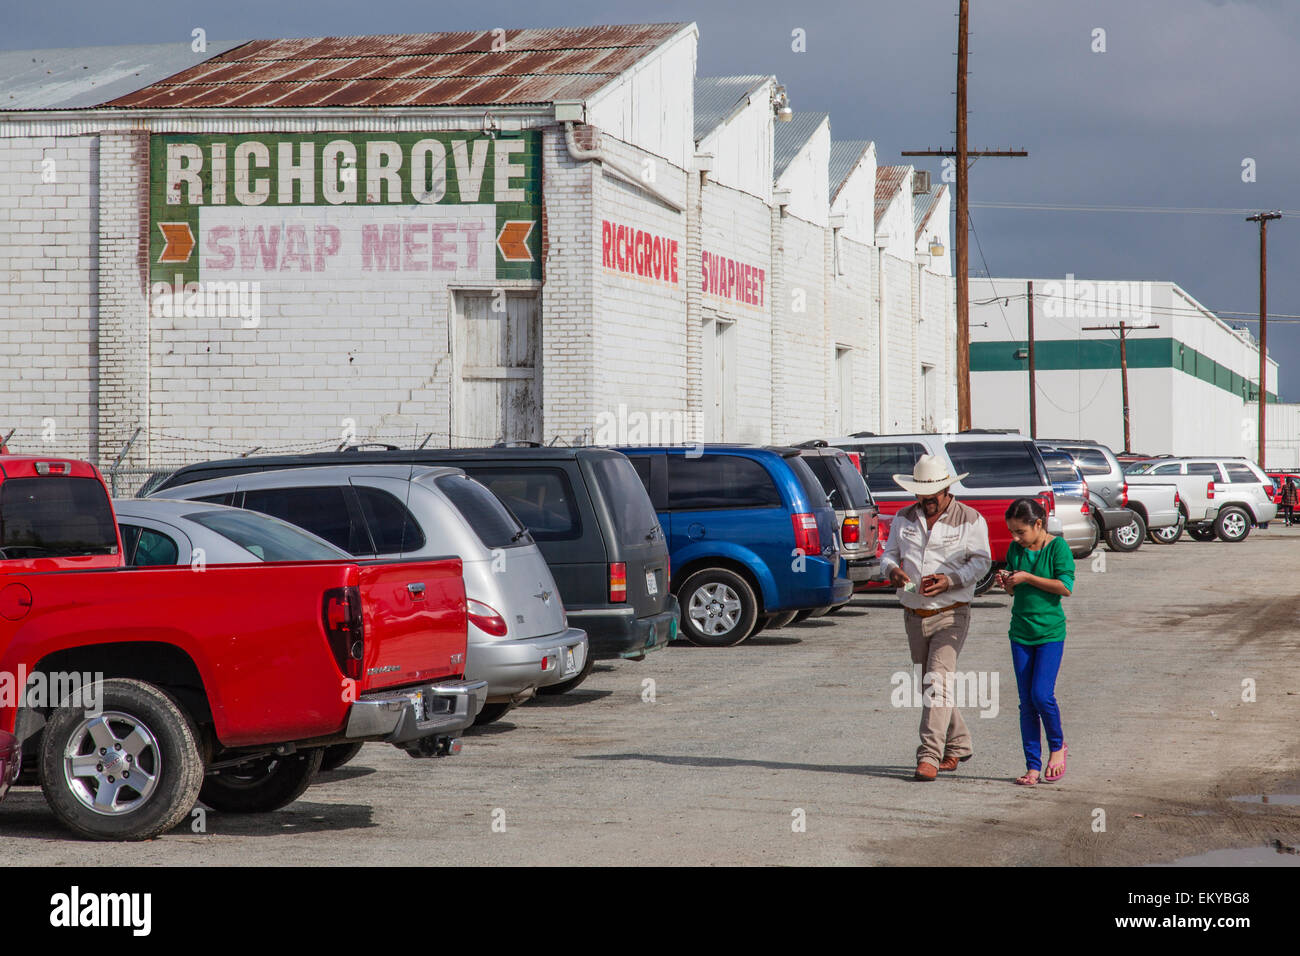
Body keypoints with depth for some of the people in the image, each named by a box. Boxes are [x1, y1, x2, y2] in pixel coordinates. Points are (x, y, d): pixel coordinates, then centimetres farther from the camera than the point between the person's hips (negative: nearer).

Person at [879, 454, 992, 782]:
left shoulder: (969, 519, -2)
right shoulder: (904, 518, 10)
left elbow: (981, 561, -5)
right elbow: (889, 552, 11)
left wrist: (950, 580, -21)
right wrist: (892, 570, -13)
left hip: (950, 614, -5)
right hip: (914, 615, 5)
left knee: (938, 680, -17)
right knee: (931, 684, 12)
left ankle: (930, 755, -21)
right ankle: (958, 744, 29)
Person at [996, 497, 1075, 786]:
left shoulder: (1057, 546, -9)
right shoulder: (1015, 549, 6)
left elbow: (1065, 587, -16)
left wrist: (1027, 578, -18)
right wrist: (1006, 583, -7)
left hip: (1050, 632, -5)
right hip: (1020, 632, 5)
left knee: (1042, 694, -13)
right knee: (1026, 702, 3)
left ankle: (1058, 746, 13)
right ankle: (1033, 766, 7)